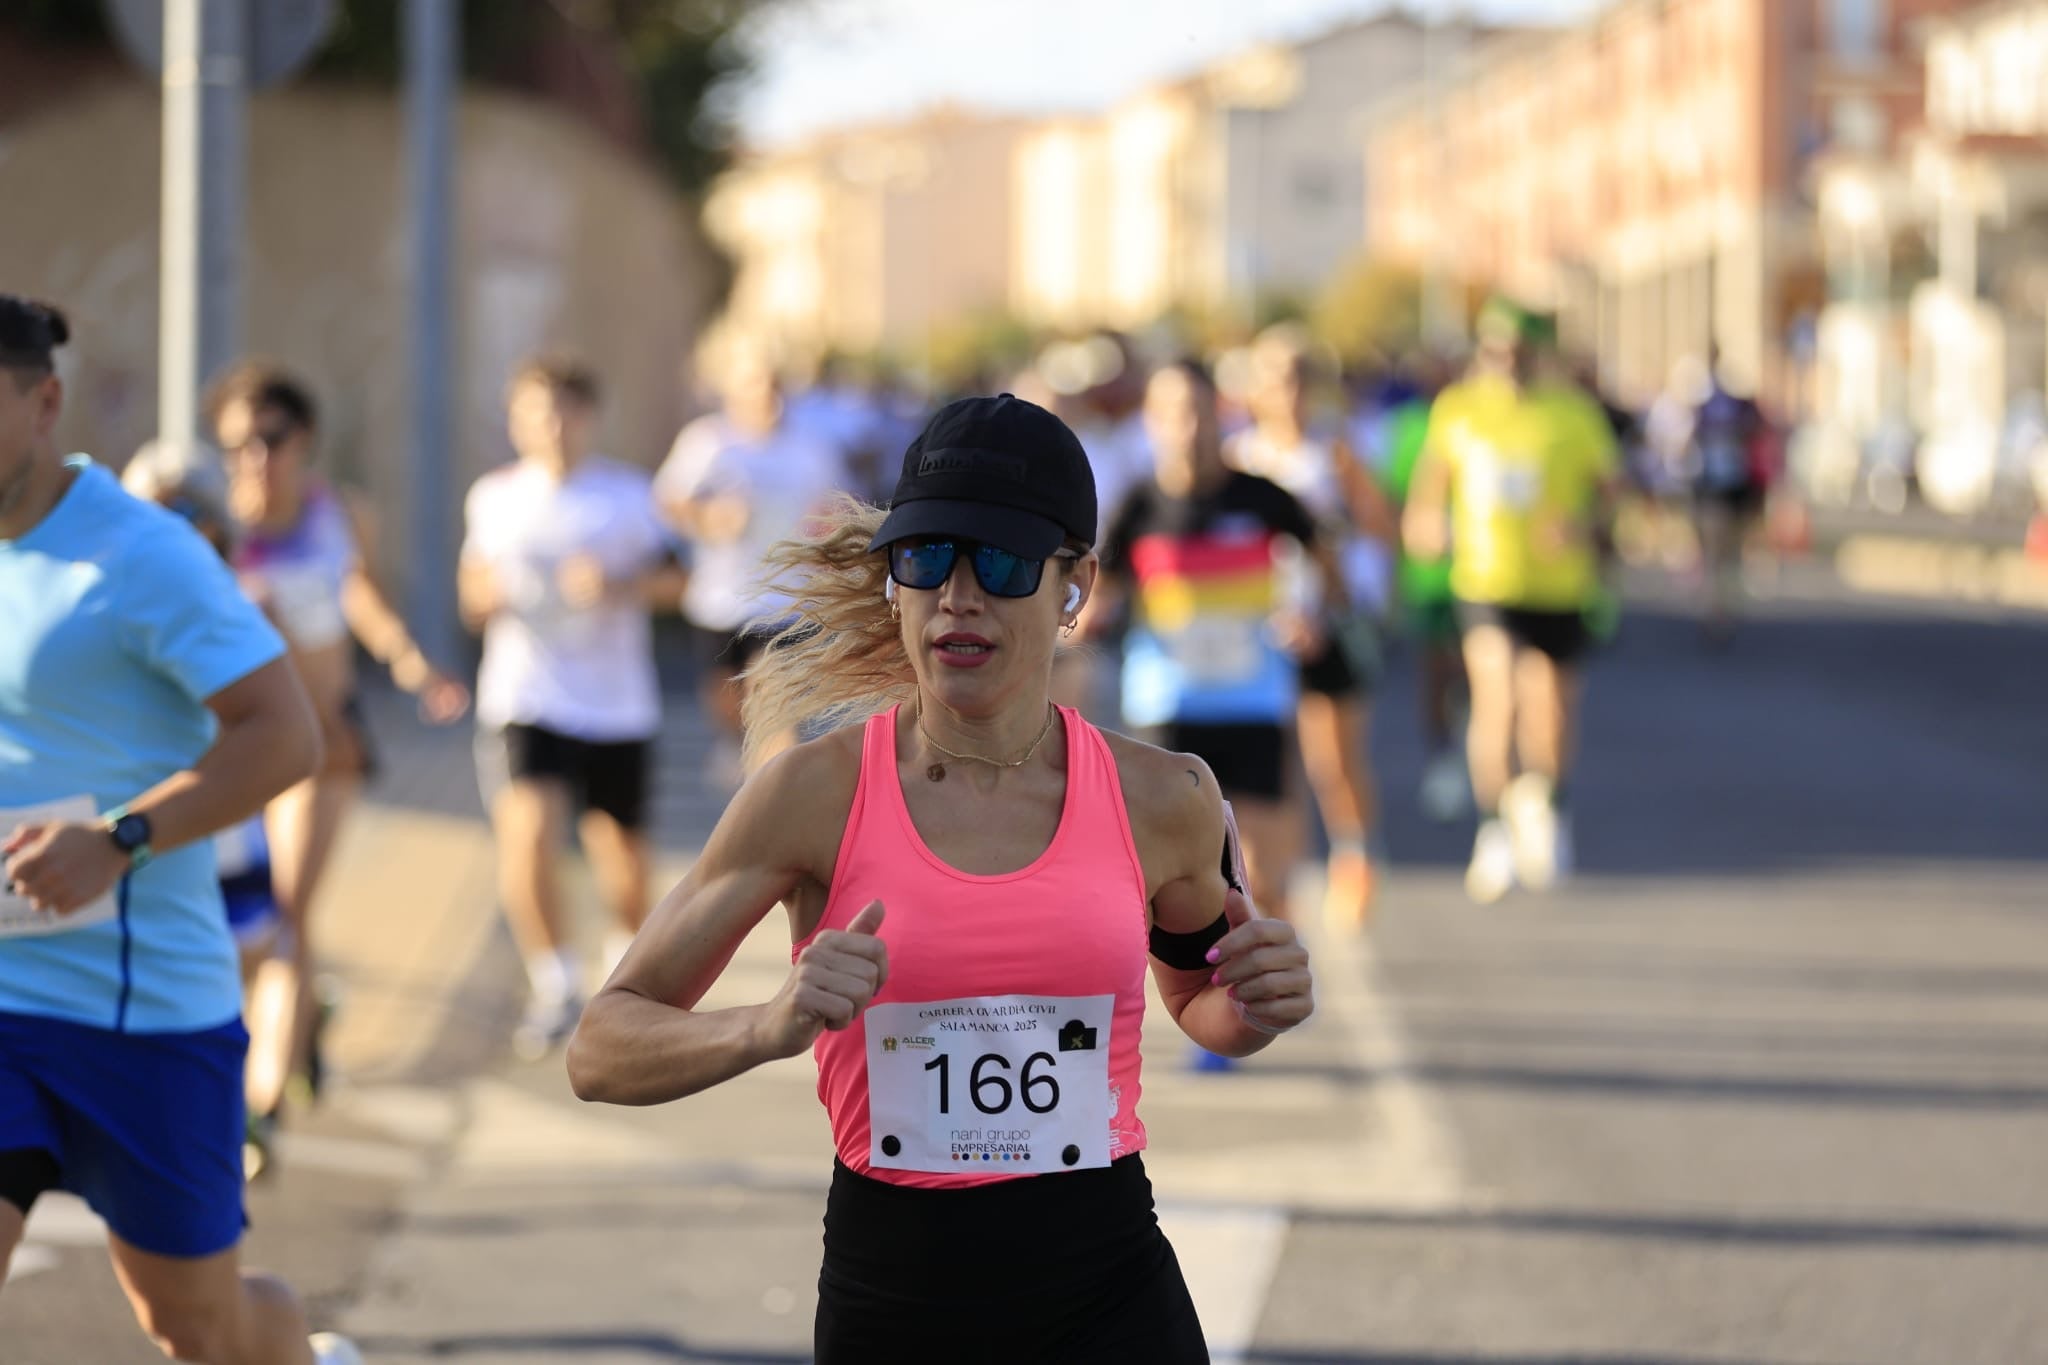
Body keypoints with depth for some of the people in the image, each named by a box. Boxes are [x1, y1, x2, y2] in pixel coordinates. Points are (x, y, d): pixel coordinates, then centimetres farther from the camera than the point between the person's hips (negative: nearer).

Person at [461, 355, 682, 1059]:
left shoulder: (628, 493, -1)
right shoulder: (492, 497, 4)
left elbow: (672, 576, 5)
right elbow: (476, 585, 15)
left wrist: (622, 585, -15)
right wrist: (483, 597, -8)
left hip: (617, 705, 0)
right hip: (522, 702, 0)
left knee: (623, 855, 8)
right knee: (528, 831, -21)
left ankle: (627, 949, 42)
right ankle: (556, 987, -5)